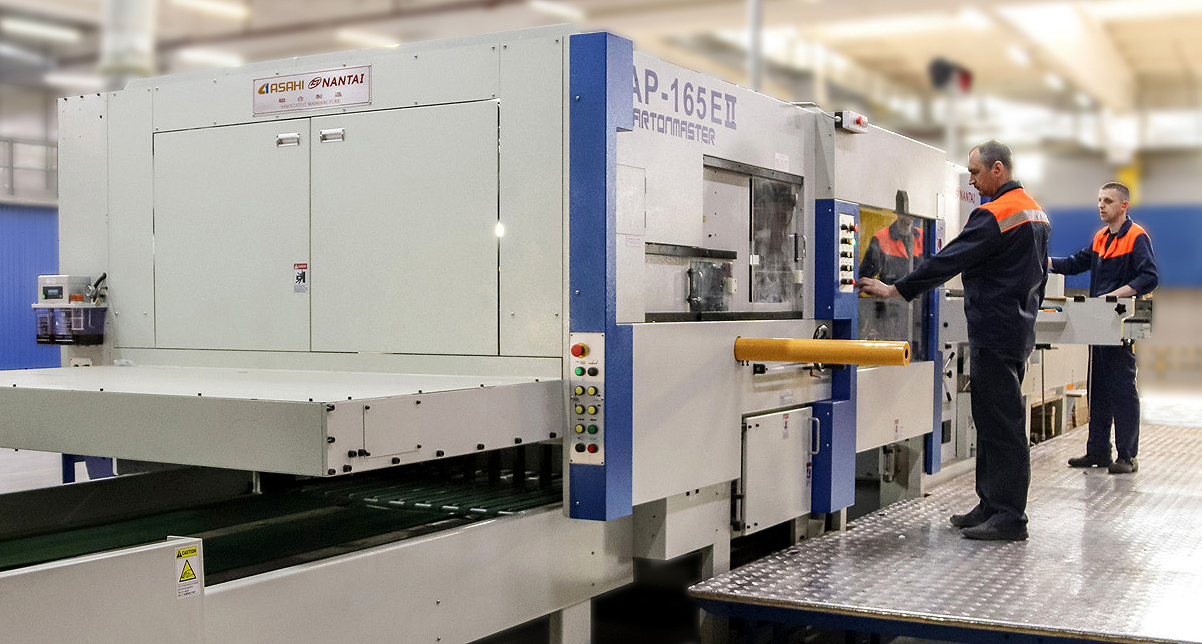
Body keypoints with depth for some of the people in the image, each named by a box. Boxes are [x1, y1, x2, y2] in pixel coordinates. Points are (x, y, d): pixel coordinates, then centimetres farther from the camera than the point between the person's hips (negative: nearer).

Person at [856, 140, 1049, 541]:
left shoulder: (994, 215, -16)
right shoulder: (1035, 212, 16)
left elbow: (949, 261, -19)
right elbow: (1040, 276, 23)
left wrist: (894, 290, -15)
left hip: (995, 334, -10)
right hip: (1019, 330, 10)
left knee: (1002, 425, -7)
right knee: (994, 421, 14)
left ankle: (1009, 517, -3)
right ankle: (992, 505, 20)